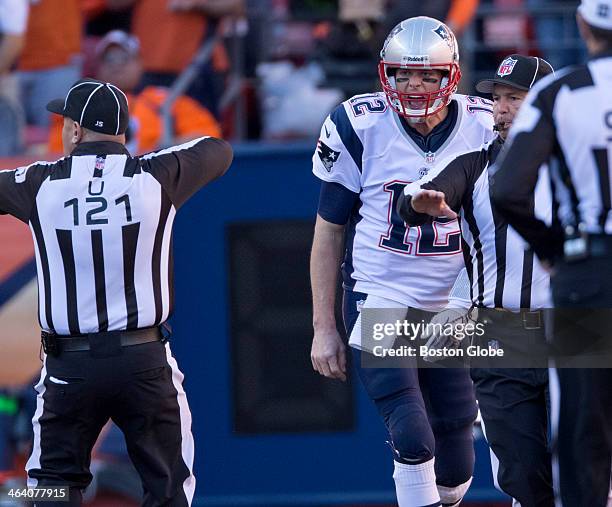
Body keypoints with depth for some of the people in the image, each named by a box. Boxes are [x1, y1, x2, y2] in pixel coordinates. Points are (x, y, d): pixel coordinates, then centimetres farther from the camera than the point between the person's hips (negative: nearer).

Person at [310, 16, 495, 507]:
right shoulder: (359, 127, -7)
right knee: (413, 440, -19)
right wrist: (324, 328, 1)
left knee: (456, 465, 6)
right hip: (379, 302, -3)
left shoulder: (485, 128, -1)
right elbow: (329, 232, 2)